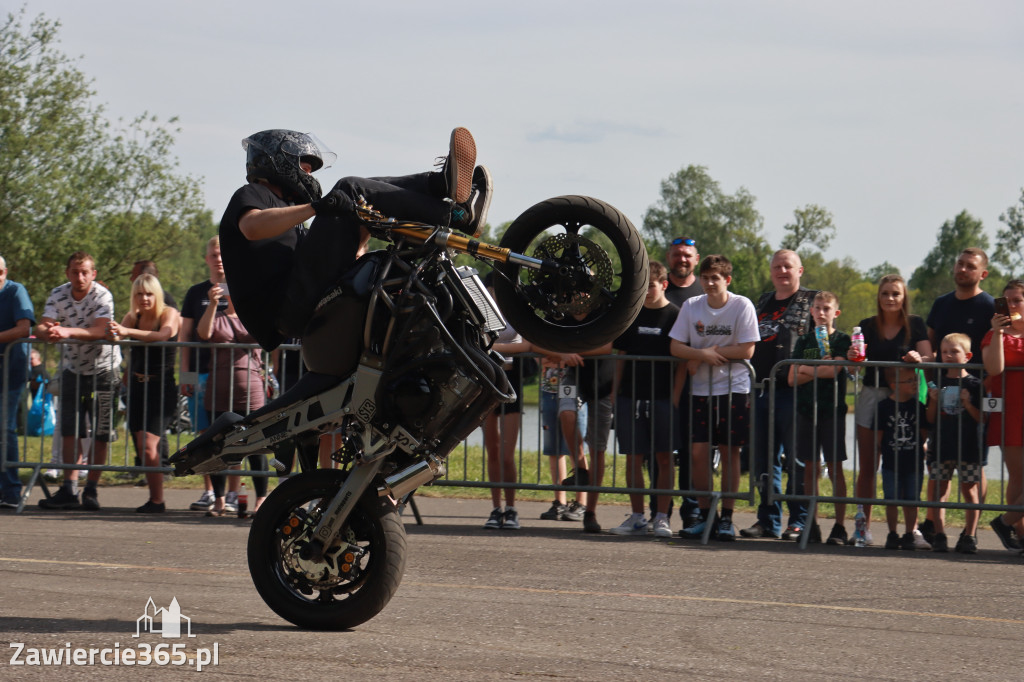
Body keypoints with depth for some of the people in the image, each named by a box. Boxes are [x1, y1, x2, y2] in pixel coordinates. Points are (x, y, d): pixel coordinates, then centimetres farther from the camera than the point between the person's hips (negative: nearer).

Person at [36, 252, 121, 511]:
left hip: (103, 368, -3)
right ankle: (69, 489, -7)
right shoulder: (58, 295, -4)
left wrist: (67, 331, -42)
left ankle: (91, 490, 4)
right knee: (69, 430, -5)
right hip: (73, 368, 3)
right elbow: (42, 327, -15)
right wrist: (47, 331, -40)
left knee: (100, 434, -3)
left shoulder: (102, 296, -16)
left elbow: (101, 331, -29)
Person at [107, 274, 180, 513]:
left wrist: (127, 332, -39)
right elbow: (117, 336, -9)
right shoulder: (132, 318, 9)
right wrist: (113, 333, -34)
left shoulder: (169, 314, -6)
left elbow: (162, 335, -27)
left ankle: (157, 501, -11)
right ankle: (155, 499, 14)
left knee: (148, 445, -17)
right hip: (137, 386, 6)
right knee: (142, 446, 5)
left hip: (162, 387, -6)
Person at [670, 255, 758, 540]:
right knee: (699, 452, -3)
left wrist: (711, 350, -13)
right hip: (702, 389, 3)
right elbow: (675, 347, -1)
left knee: (730, 452, -1)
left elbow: (747, 350, -12)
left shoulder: (742, 306, -8)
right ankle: (704, 515, 7)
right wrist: (703, 354, -17)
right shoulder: (691, 306, 2)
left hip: (734, 389, -3)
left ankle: (726, 518, 5)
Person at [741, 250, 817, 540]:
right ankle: (768, 520, 14)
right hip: (760, 390, 6)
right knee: (763, 460, 8)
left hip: (791, 391, -6)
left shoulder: (812, 302, 4)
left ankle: (799, 521, 0)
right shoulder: (762, 303, 22)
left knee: (796, 459, -5)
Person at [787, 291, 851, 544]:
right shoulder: (804, 341, 13)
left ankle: (839, 526, -3)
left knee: (834, 466, -5)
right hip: (807, 409, 4)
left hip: (832, 409, -4)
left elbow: (834, 370, -13)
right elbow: (793, 379, 5)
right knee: (810, 468, 4)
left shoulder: (841, 340, 2)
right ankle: (812, 525, 9)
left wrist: (806, 369, -4)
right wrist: (820, 370, -9)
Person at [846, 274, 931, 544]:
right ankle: (864, 525, 7)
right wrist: (852, 357, -15)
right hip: (871, 396, 2)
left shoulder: (915, 325, 6)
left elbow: (929, 359, -1)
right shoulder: (867, 326, 10)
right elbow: (856, 365, 7)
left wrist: (919, 359, -23)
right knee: (867, 466, 2)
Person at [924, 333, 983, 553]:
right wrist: (934, 401, -7)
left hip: (968, 446, -2)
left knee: (969, 489, 1)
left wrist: (967, 403, -15)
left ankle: (969, 536, 7)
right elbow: (930, 419, 10)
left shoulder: (974, 384, 1)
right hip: (941, 445, 2)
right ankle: (939, 535, 7)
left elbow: (981, 418, -1)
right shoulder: (938, 383, 9)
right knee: (938, 489, 1)